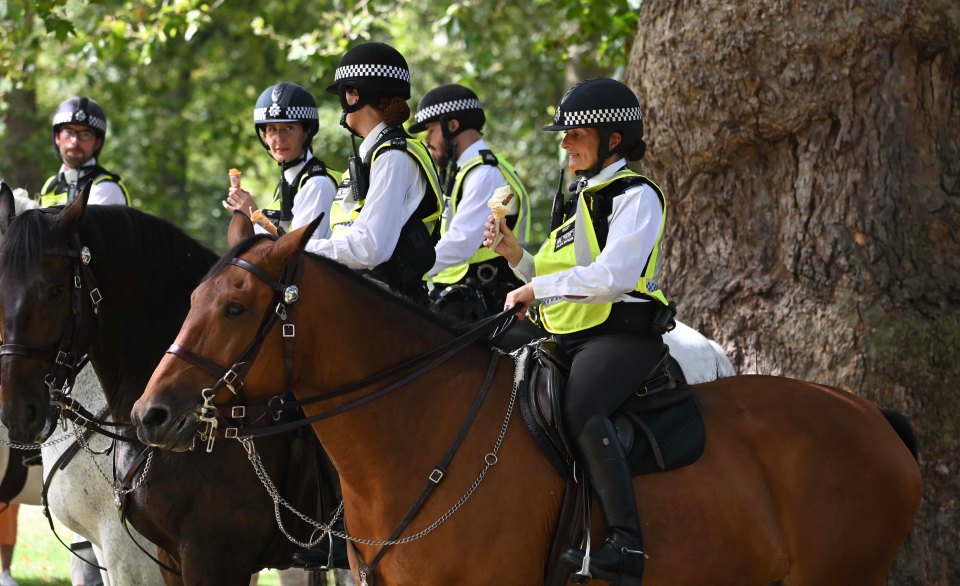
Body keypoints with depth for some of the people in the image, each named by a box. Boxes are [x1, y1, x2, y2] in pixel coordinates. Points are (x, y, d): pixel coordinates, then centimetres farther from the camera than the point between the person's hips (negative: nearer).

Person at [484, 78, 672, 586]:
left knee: (579, 407, -35)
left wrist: (538, 287, -15)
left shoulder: (635, 196, -6)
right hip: (571, 341, 10)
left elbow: (613, 275, -20)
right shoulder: (577, 202, 22)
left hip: (621, 335, -10)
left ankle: (626, 544, -40)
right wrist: (518, 258, 7)